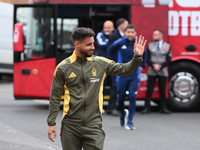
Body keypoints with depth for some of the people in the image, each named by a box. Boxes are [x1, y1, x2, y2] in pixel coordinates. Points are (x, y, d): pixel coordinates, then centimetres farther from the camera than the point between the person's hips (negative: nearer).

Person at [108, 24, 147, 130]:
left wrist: (143, 66, 21)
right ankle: (123, 114, 36)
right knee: (121, 98, 5)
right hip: (122, 74, 0)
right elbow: (110, 51, 13)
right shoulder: (120, 43, -5)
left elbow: (144, 54, 21)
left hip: (135, 75, 0)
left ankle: (129, 121, -3)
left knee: (132, 97, -10)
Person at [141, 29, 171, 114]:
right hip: (152, 72, 0)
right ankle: (147, 108, 0)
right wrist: (154, 65, -13)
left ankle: (163, 108, 9)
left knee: (162, 91, 3)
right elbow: (148, 58, 3)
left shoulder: (167, 46, 5)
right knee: (149, 90, -2)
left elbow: (168, 60, 1)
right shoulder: (150, 45, 8)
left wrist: (160, 66, -11)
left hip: (163, 72, 0)